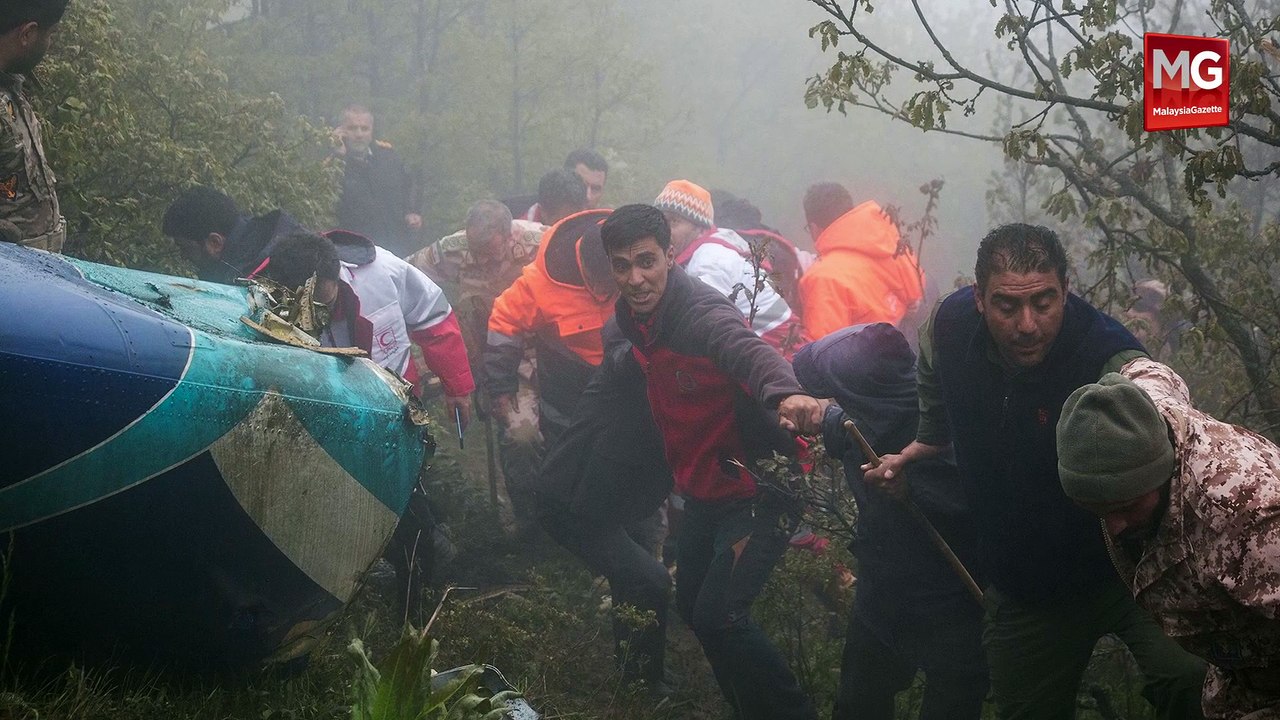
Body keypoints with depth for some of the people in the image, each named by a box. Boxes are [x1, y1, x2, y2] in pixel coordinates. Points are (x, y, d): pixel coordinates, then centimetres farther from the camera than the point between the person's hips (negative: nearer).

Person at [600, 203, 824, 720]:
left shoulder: (702, 313, -28)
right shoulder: (632, 316, -2)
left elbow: (749, 350, -50)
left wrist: (786, 394, -71)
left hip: (757, 484, -9)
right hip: (703, 489, 9)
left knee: (717, 615, -17)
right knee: (691, 604, 18)